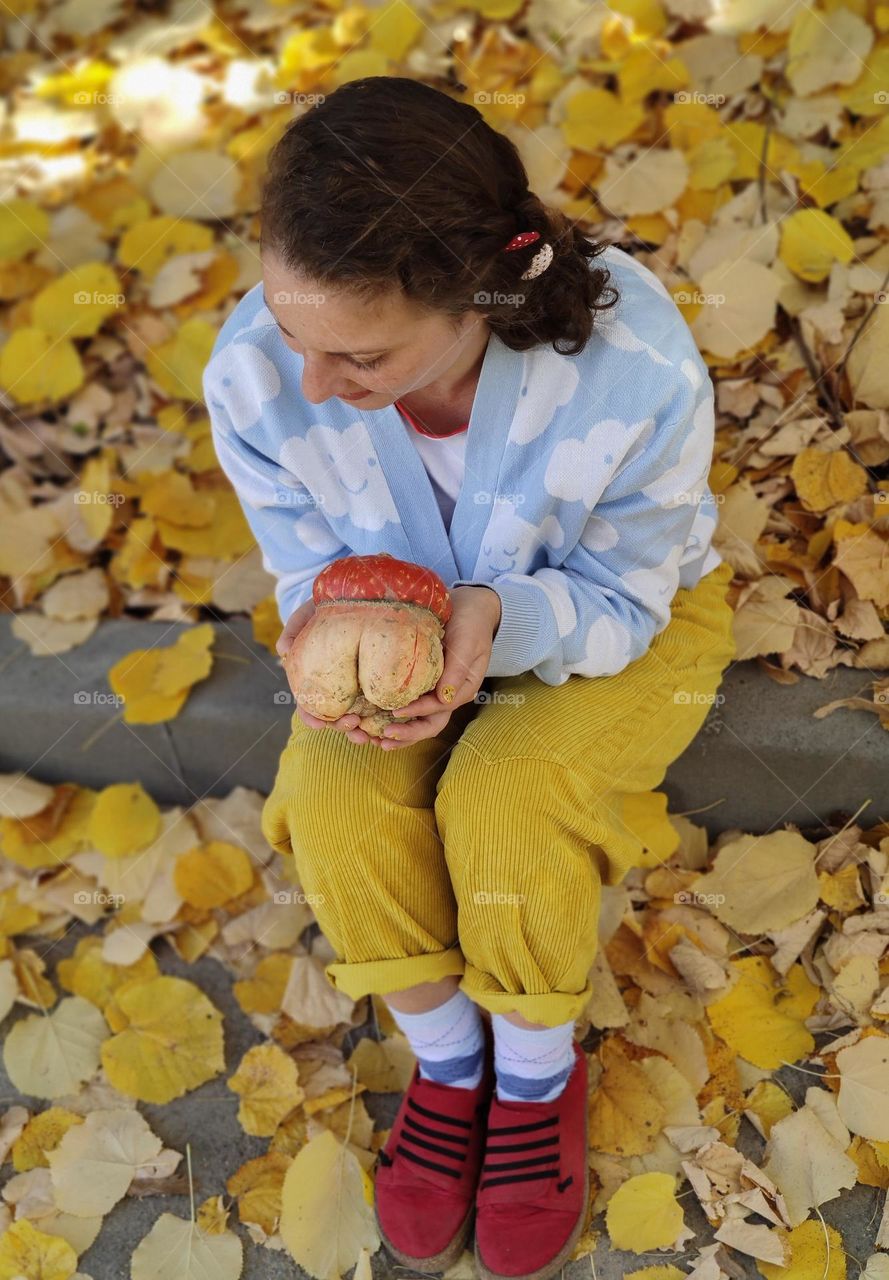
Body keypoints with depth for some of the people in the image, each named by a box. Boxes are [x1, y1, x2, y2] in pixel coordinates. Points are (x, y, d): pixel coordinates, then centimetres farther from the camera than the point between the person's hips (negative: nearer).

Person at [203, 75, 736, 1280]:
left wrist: (498, 619, -41)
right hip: (408, 610, 3)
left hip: (621, 624, -2)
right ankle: (448, 1058, 6)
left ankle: (539, 1075, 4)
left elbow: (620, 601, -19)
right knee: (336, 800, -25)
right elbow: (309, 565, -9)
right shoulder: (255, 374, -26)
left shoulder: (636, 369, -35)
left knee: (502, 805, -29)